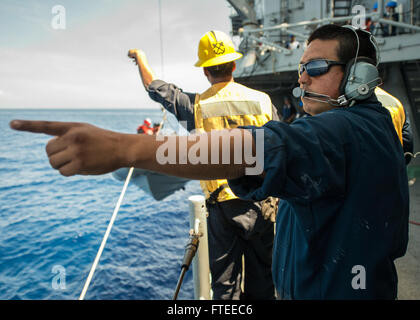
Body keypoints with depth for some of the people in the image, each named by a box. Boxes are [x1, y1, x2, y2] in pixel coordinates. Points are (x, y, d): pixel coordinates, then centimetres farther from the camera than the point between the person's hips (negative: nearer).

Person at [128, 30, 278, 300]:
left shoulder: (196, 106, -7)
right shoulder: (262, 100, -3)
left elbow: (154, 86, 9)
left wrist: (140, 56, 28)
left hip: (222, 204, -1)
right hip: (261, 201, 2)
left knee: (225, 284, 14)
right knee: (262, 281, 16)